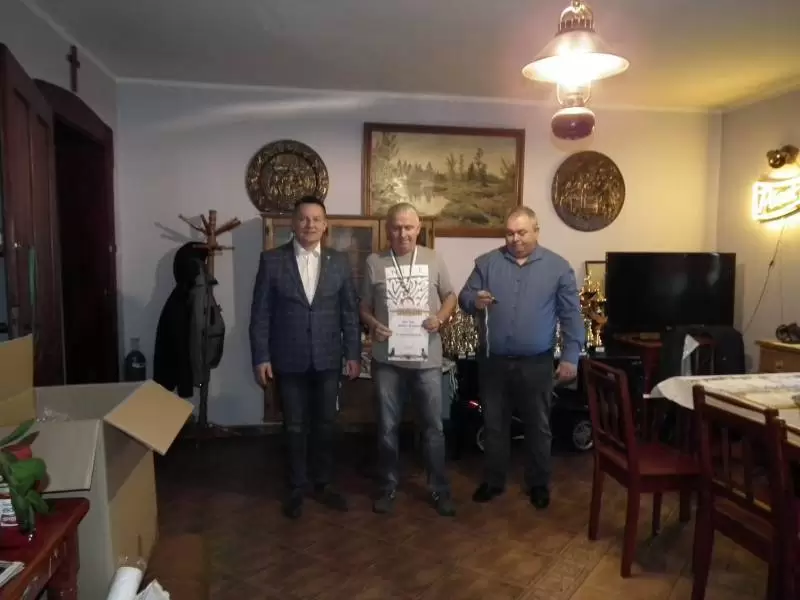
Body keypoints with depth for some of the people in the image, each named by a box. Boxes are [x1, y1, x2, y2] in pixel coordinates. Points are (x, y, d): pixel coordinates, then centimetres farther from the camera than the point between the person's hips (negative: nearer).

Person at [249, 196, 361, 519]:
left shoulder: (340, 261, 2)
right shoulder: (272, 260, -3)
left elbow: (350, 311, 4)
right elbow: (260, 313, -3)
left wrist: (353, 353, 1)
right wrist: (261, 357, -7)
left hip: (328, 359, 2)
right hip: (288, 360, -1)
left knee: (325, 424, 12)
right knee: (295, 428, 10)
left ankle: (323, 483, 30)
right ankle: (296, 488, 27)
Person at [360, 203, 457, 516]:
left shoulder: (433, 260, 2)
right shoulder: (374, 262, 0)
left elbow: (450, 296, 11)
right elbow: (364, 306, 6)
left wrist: (440, 318, -9)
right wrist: (373, 325, -14)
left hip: (427, 358, 0)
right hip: (387, 359, 0)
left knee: (433, 426, 8)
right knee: (387, 426, 11)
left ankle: (439, 488, 24)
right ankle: (388, 486, 28)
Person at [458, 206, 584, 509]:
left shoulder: (558, 266, -2)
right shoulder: (486, 262, 1)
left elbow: (571, 316, -2)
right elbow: (463, 297, 1)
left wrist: (570, 357, -6)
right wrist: (475, 301, -23)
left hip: (536, 363, -1)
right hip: (493, 361, 2)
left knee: (538, 426, 12)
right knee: (494, 424, 13)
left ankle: (538, 484, 30)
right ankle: (493, 480, 30)